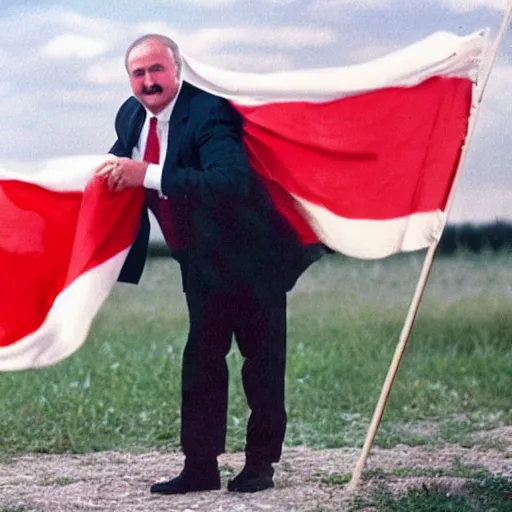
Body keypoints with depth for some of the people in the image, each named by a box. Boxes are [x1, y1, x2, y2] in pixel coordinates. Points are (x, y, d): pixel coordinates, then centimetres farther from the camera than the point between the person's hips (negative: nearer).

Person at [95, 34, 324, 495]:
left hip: (250, 259, -7)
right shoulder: (131, 117, -1)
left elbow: (232, 181, -43)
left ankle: (261, 463, 13)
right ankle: (200, 465, 14)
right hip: (201, 263, 7)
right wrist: (113, 170, -4)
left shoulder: (208, 112, -27)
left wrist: (149, 175, -45)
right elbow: (119, 166, 19)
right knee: (200, 362, 9)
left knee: (262, 362, 3)